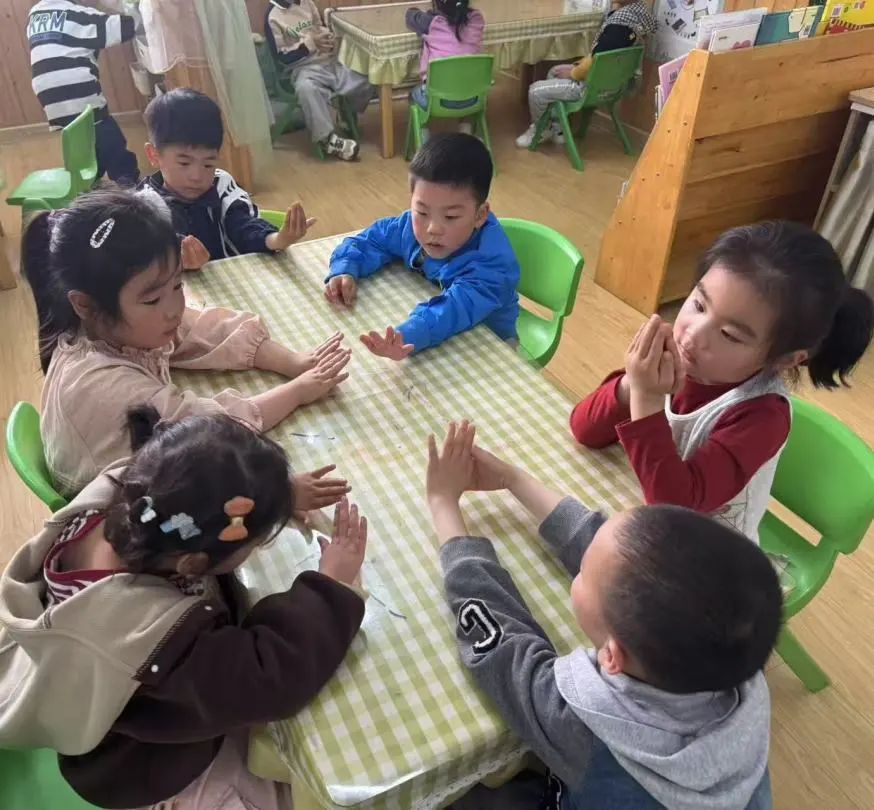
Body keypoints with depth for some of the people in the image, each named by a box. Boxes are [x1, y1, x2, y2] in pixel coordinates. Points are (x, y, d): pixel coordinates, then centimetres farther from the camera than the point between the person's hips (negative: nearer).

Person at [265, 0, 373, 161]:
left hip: (330, 60, 6)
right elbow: (283, 57, -7)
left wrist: (329, 37, 1)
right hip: (305, 67, -5)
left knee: (366, 83, -16)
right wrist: (310, 42, -13)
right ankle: (328, 138, -33)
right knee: (306, 88, -41)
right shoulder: (273, 17, -4)